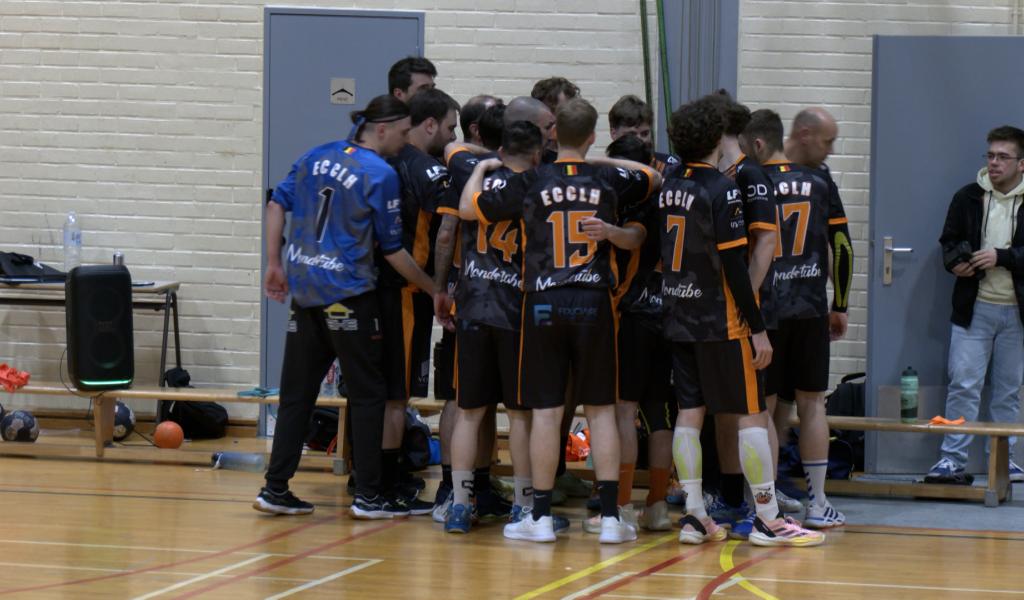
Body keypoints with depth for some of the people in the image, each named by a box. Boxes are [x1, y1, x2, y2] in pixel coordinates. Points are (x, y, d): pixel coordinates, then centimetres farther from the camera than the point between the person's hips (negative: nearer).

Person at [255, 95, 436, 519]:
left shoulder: (316, 158, 9)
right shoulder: (380, 175, -10)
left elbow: (277, 204, 11)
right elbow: (392, 250, -8)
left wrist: (274, 265, 16)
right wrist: (435, 291, 1)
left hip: (304, 290, 6)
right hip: (348, 294, -6)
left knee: (296, 392, 11)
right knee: (368, 393, 4)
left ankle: (275, 488, 10)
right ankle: (368, 495, 5)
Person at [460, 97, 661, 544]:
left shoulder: (529, 183, -3)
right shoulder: (608, 181, 2)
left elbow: (468, 208, 5)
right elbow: (654, 177, 22)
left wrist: (481, 168, 22)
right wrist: (602, 161, 26)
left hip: (544, 304, -1)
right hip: (593, 303, 1)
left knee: (545, 411, 1)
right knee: (600, 410, 6)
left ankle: (541, 516, 4)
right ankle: (610, 515, 2)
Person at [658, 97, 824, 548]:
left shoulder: (668, 187, 7)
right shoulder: (721, 190, -14)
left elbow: (660, 253, 12)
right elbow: (733, 264, -17)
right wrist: (758, 328, -14)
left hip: (679, 319, 7)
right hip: (720, 322, -7)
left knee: (689, 413, 8)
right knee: (753, 415, -1)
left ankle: (694, 516, 8)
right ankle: (768, 519, 0)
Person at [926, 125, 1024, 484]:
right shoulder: (968, 198, 5)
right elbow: (949, 241, 12)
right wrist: (956, 263, -8)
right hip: (974, 306, 1)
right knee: (963, 384, -3)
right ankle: (952, 459, 0)